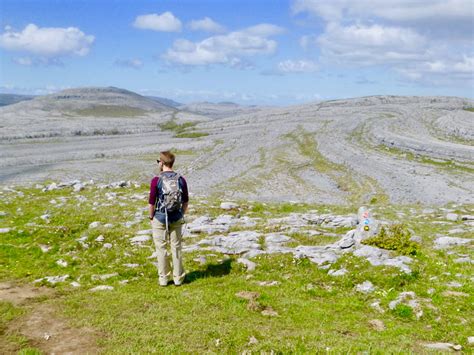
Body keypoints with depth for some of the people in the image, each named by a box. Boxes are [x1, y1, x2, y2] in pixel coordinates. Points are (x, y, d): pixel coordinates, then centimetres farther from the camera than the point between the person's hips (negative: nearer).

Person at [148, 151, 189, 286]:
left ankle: (163, 278, 17)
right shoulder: (181, 179, -4)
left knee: (161, 248, 9)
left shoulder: (156, 180, -14)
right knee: (176, 247, 12)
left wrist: (151, 217, 5)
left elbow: (152, 202, -10)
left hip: (160, 218, -3)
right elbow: (186, 201, 3)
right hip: (176, 219, 3)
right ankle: (178, 278, 19)